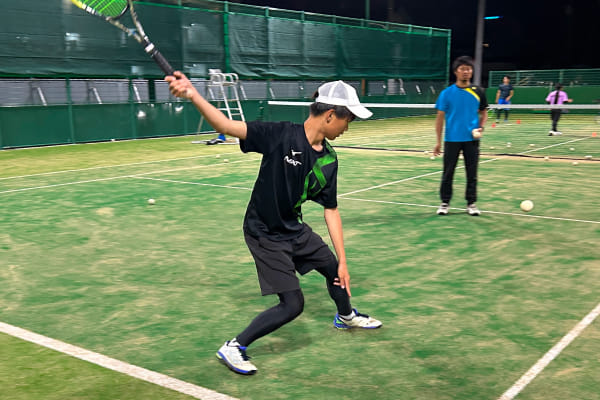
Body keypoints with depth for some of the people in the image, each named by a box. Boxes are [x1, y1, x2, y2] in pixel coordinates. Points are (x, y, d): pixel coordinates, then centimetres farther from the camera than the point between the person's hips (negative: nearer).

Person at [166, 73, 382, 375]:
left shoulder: (328, 160, -5)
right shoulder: (282, 135, -24)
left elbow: (331, 211, 0)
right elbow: (227, 126, -29)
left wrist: (343, 261, -1)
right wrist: (192, 95, -44)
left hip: (294, 228, 8)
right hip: (265, 234, -7)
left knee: (333, 268, 23)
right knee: (292, 304, -10)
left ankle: (346, 316, 55)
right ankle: (234, 347, 8)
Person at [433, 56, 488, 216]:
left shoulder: (478, 92, 3)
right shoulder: (447, 93, -2)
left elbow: (483, 113, 14)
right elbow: (440, 117, 0)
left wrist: (481, 128, -6)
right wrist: (438, 141, -3)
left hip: (472, 139, 1)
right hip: (452, 139, -1)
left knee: (472, 173, 6)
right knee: (448, 172, 5)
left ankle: (471, 203, 18)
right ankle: (445, 203, 17)